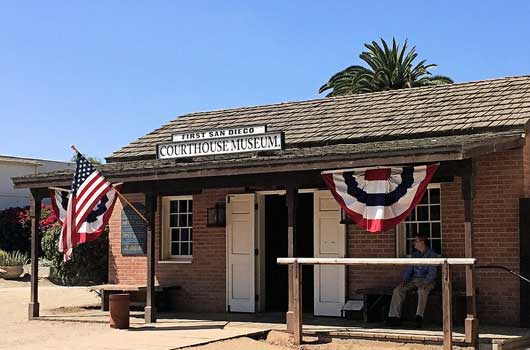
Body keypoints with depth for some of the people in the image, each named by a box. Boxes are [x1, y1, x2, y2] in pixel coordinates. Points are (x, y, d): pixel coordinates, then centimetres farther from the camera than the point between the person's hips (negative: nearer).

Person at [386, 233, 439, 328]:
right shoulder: (415, 254, 17)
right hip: (414, 280, 6)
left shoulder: (432, 254, -3)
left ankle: (419, 317, -46)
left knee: (422, 290, -40)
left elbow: (432, 272, -12)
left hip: (427, 281, -6)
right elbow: (409, 269, 16)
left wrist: (425, 283, -27)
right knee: (398, 289, -15)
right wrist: (404, 280, -3)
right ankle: (394, 317, -19)